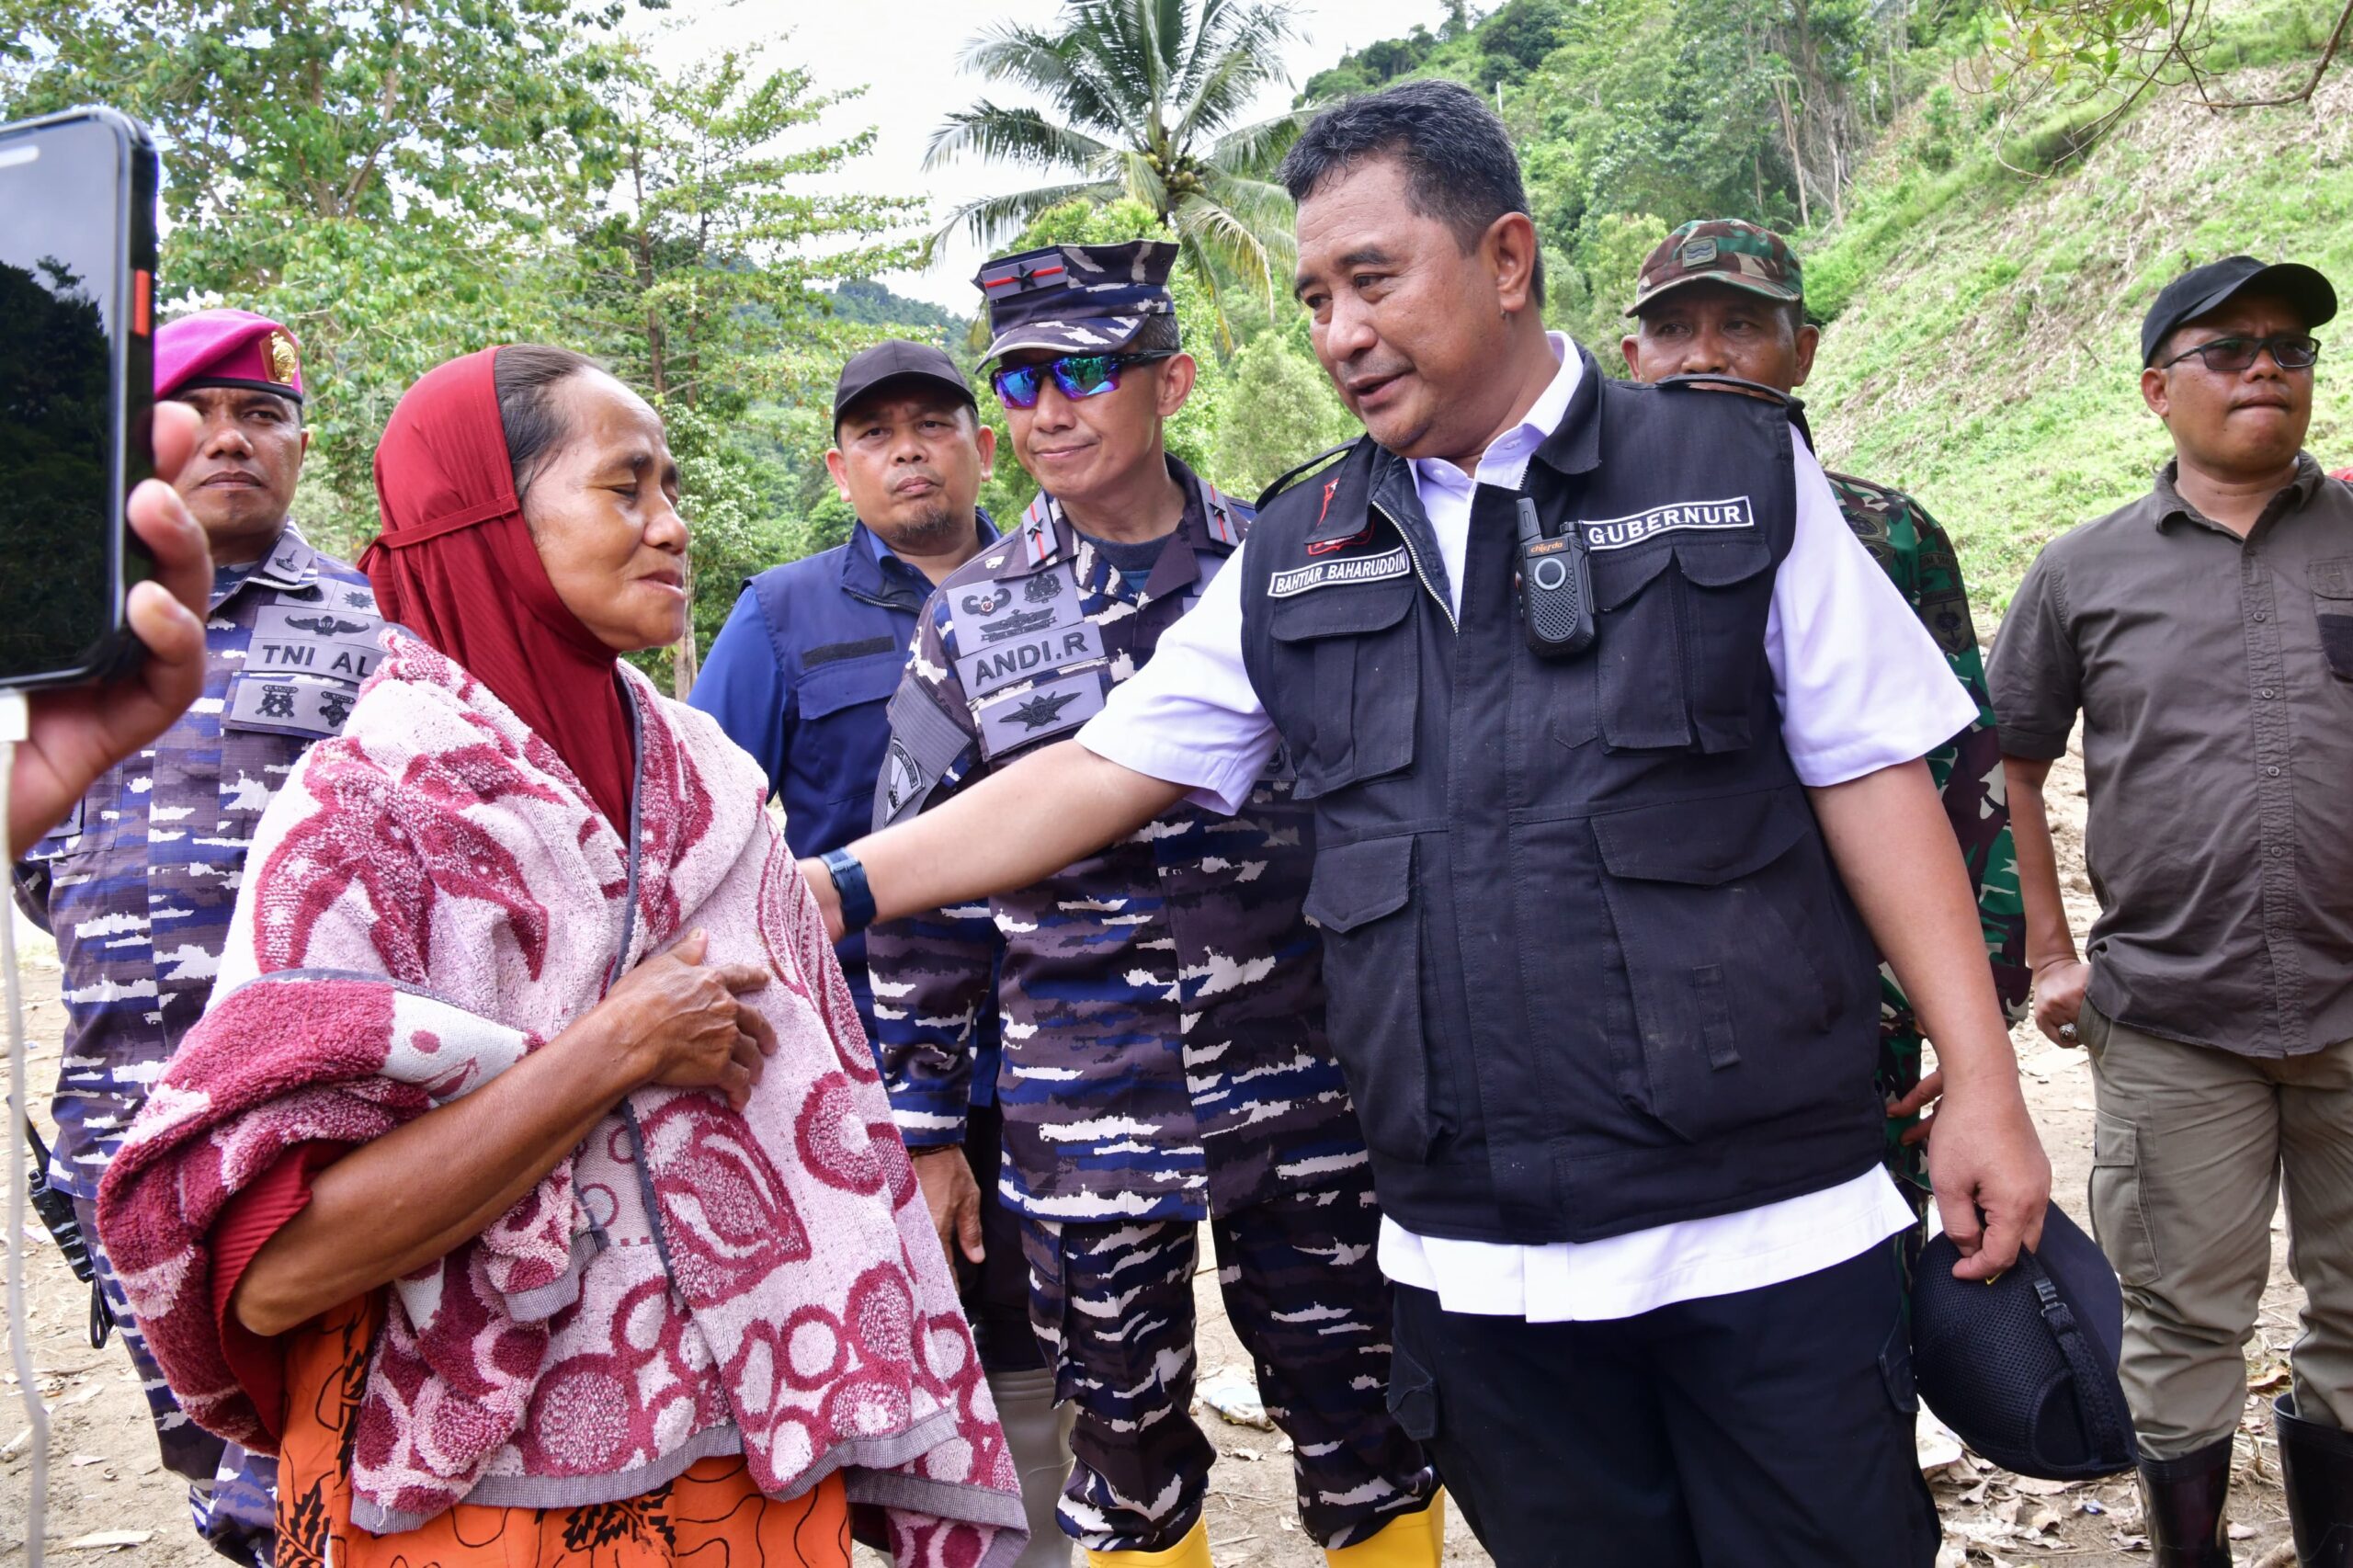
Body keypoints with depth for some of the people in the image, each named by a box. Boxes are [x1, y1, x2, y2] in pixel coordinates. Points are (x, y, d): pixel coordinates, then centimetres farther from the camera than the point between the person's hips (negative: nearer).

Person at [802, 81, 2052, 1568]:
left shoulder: (1738, 477, 1)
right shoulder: (1296, 563, 8)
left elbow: (1872, 776, 0)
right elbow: (1098, 773, 7)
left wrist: (1983, 1083, -4)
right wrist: (840, 883, -2)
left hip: (1763, 1227, -2)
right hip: (1477, 1264, 3)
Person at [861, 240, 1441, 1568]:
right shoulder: (973, 621, 1)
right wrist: (924, 1129, 5)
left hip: (1306, 1104, 0)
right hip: (1083, 1126, 1)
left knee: (1365, 1443, 11)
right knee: (1129, 1450, 16)